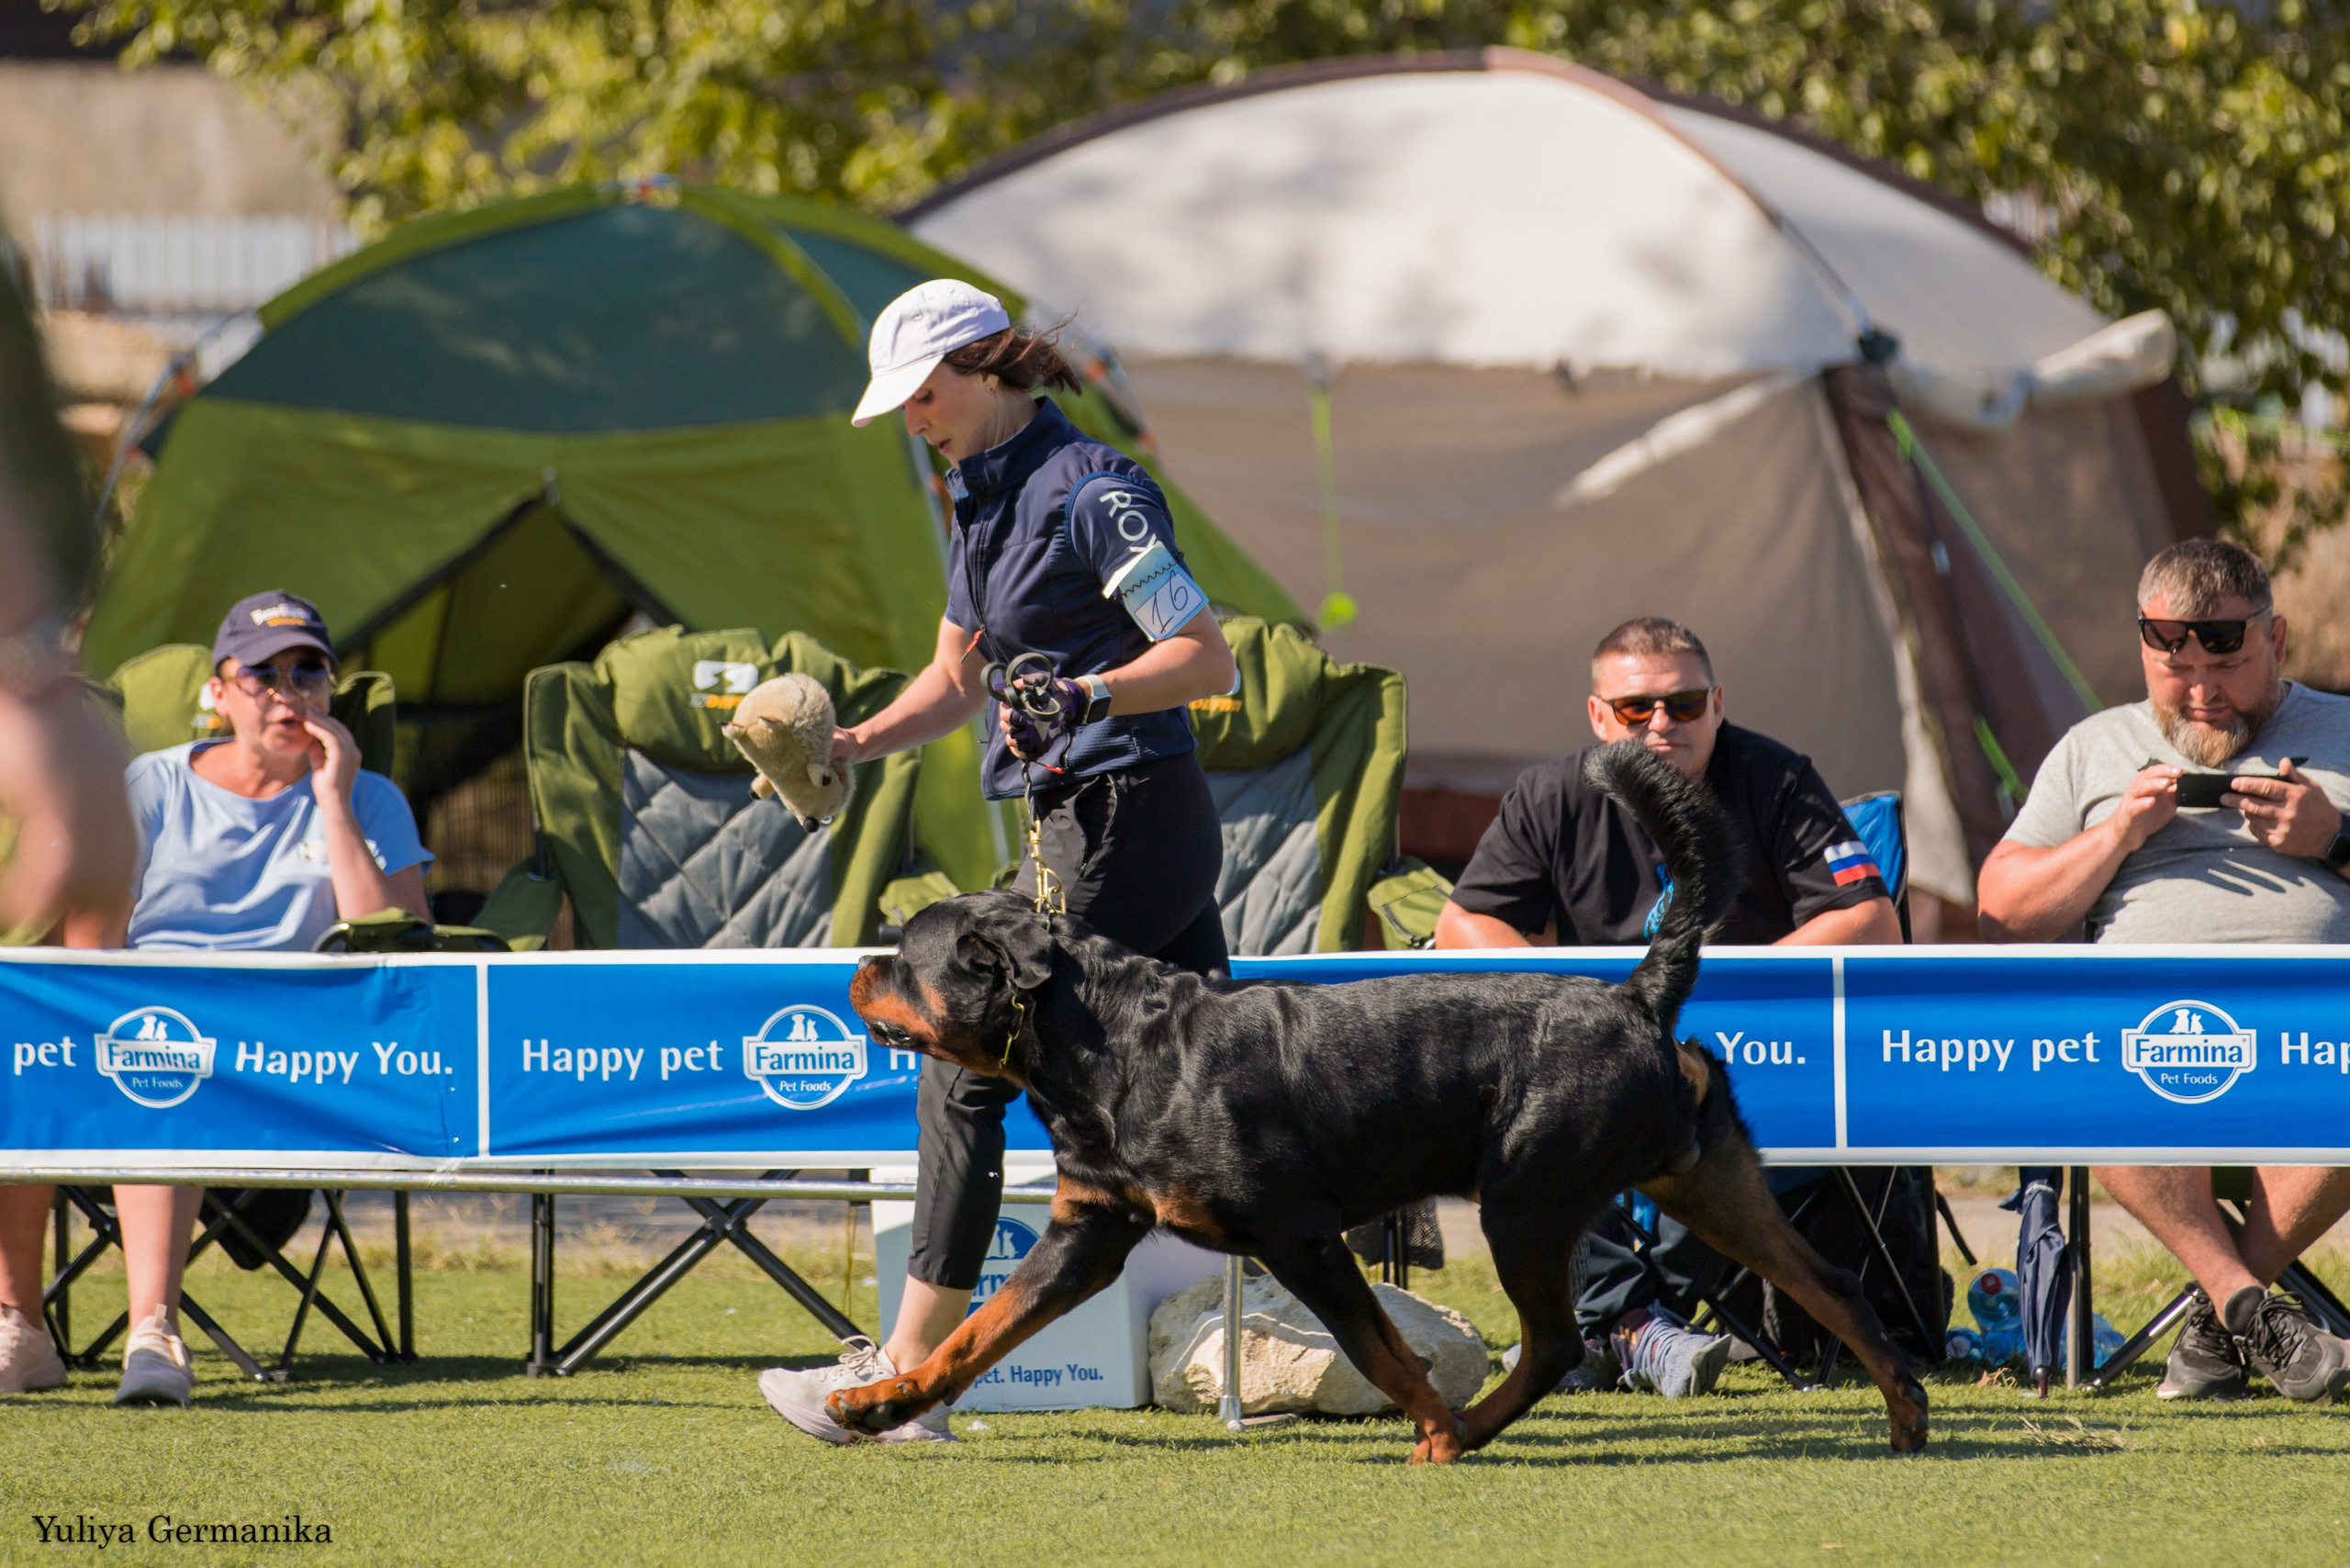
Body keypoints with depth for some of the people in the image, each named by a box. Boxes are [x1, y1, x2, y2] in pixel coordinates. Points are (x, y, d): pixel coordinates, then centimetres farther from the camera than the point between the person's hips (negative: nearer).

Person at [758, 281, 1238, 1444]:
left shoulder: (1091, 489, -14)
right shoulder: (984, 496, 15)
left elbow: (1208, 659, -16)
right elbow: (957, 678, 24)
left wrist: (1086, 697, -29)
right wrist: (853, 746, 8)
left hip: (1119, 820, -10)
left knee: (964, 1078, -7)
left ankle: (905, 1378, -4)